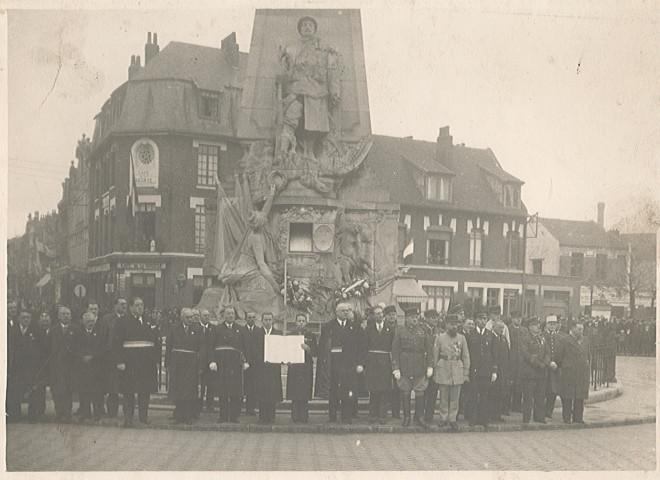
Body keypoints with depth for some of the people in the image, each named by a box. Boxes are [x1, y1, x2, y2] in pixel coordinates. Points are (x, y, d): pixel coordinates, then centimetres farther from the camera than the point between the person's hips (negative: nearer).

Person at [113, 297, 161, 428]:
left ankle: (143, 415, 20)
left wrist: (157, 360, 6)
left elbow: (157, 342, 14)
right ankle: (128, 418, 3)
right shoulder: (122, 321, 1)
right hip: (129, 360, -4)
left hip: (148, 361, 4)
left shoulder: (150, 322, 15)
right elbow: (117, 343, -4)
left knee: (146, 390, 7)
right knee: (128, 391, -2)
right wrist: (119, 361, -12)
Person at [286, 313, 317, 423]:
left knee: (304, 395, -6)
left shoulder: (311, 336, 8)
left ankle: (304, 417, -2)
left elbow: (315, 353, 2)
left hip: (306, 368, -1)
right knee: (294, 395, -5)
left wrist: (307, 348, -15)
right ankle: (295, 417, -1)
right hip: (293, 367, 1)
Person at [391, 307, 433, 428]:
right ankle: (406, 417, 13)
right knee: (405, 392, 4)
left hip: (420, 367, 2)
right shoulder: (400, 331, 1)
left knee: (420, 392, 1)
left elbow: (429, 349, 8)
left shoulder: (422, 332, 8)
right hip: (405, 367, -1)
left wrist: (430, 366, 0)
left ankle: (419, 417, 10)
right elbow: (395, 351, -2)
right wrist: (396, 368, -8)